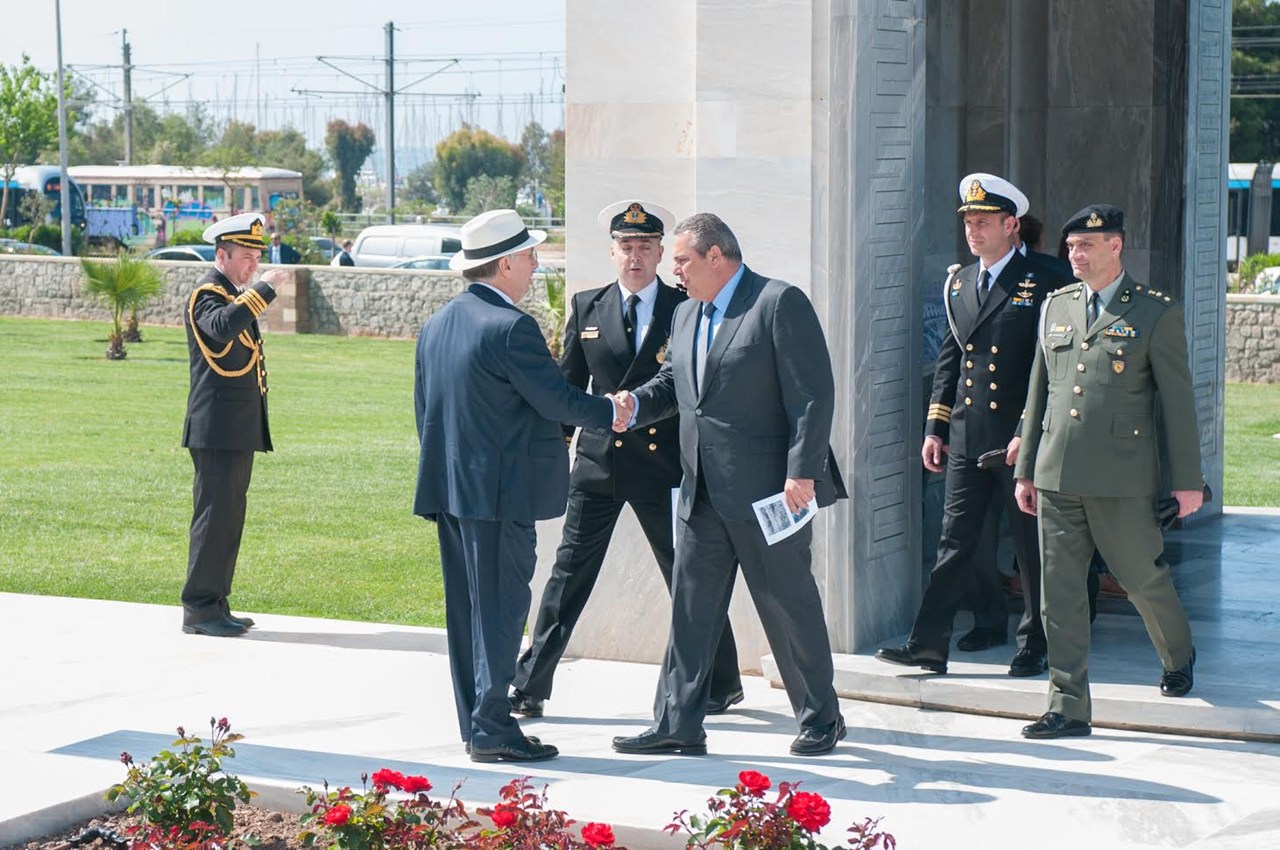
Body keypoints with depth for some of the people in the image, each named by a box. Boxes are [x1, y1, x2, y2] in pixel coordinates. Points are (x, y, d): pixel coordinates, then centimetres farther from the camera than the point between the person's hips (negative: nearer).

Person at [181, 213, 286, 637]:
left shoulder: (236, 295, 20)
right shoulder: (207, 294, -11)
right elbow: (222, 327, -34)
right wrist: (263, 290, -32)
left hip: (240, 430, 10)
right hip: (218, 429, -10)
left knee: (229, 517, 11)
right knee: (215, 515, -8)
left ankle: (216, 605, 15)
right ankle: (199, 609, -5)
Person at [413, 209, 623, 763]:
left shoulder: (437, 324, 11)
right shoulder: (510, 327, -17)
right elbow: (558, 401, -13)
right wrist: (615, 412, 3)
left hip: (449, 489, 9)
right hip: (499, 490, -9)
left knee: (466, 608, 13)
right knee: (500, 608, -4)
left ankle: (474, 722, 18)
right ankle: (491, 729, -4)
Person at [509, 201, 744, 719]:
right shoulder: (587, 308, 8)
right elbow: (568, 385, 13)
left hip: (665, 463, -2)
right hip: (598, 462, 2)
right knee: (568, 574, 2)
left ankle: (723, 684, 23)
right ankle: (529, 687, 8)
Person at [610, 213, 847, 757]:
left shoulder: (781, 304, -9)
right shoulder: (686, 315, 16)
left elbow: (813, 394, -14)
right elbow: (672, 383, 22)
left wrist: (802, 471, -19)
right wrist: (637, 404, 0)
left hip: (768, 489, -7)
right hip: (703, 492, 7)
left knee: (789, 605, 3)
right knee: (690, 606, 6)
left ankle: (820, 719, 17)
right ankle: (678, 724, 10)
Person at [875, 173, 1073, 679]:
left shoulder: (1041, 286, -5)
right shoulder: (957, 283, 13)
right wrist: (935, 428, 10)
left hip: (1021, 441, -5)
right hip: (965, 441, 5)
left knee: (1031, 548, 5)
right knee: (956, 542, 4)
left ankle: (1034, 647, 15)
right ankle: (928, 646, 4)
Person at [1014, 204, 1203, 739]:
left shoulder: (1156, 312, -2)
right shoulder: (1056, 306, 12)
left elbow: (1177, 400, -2)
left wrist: (1187, 481, -3)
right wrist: (1026, 470, 15)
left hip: (1122, 477, -4)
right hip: (1057, 476, 4)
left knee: (1142, 577, 8)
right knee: (1060, 591, 2)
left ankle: (1178, 657, 38)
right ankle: (1068, 706, 7)